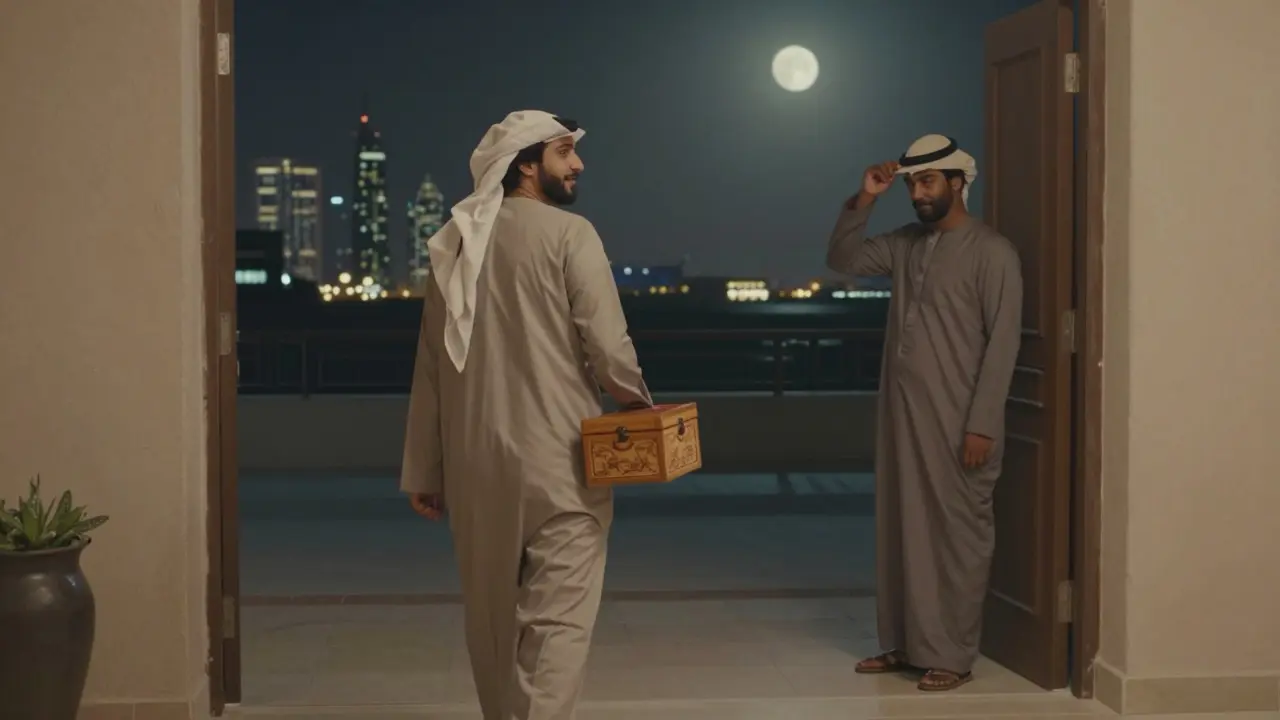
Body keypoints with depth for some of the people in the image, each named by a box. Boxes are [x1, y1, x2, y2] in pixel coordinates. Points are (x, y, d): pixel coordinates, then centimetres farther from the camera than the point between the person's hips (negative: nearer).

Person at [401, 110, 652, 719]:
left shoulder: (455, 242, 11)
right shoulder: (568, 234, -7)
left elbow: (431, 365, 11)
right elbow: (608, 347, -14)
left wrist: (423, 471, 14)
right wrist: (638, 404, 7)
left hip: (475, 459, 6)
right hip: (556, 458, -6)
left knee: (493, 615, 16)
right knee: (557, 617, -4)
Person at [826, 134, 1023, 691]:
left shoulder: (991, 253, -9)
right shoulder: (905, 244, 12)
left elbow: (1002, 342, -12)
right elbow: (842, 260, 15)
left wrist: (982, 424, -17)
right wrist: (863, 201, 0)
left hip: (956, 423, -7)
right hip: (901, 414, 7)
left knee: (957, 536, 0)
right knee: (901, 529, 12)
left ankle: (952, 656, 8)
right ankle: (904, 643, 22)